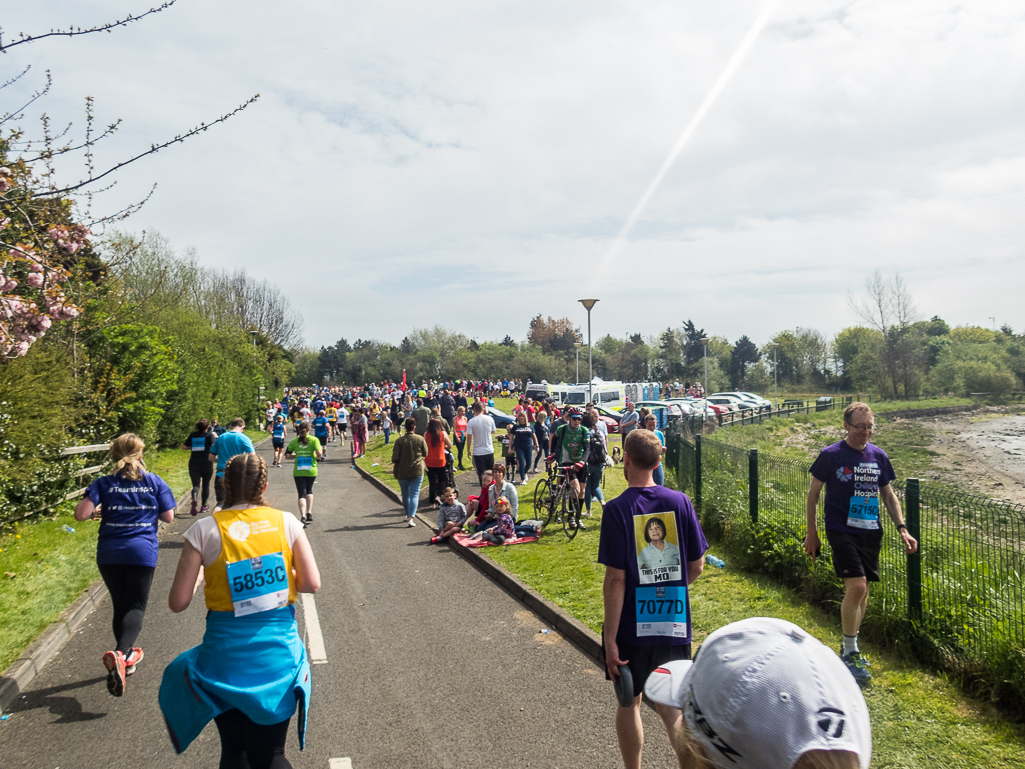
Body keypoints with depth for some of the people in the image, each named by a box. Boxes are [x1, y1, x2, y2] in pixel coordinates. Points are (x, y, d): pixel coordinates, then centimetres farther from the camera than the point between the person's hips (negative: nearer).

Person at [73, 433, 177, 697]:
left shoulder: (104, 484, 0)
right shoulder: (154, 482, 0)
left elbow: (81, 514, -9)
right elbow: (168, 516, 1)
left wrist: (97, 512, 12)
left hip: (109, 554, 2)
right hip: (142, 552, -2)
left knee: (120, 606, 17)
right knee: (136, 607, 2)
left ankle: (127, 656, 28)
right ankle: (120, 654, -23)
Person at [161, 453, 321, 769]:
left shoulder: (204, 530, -7)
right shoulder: (286, 522, -4)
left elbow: (178, 602, -8)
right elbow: (311, 583, -4)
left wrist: (199, 576, 11)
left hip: (227, 655, -1)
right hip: (280, 651, 1)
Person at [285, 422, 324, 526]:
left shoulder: (294, 441, 2)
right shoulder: (314, 440, -4)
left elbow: (287, 455, -1)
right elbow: (319, 453, -15)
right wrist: (317, 457, 7)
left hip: (298, 471, 0)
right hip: (311, 470, 0)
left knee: (302, 494, 1)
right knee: (309, 491, 22)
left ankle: (303, 516, -14)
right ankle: (309, 513, 14)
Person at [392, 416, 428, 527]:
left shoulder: (400, 441, -13)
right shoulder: (420, 439, -8)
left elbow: (395, 458, -11)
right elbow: (425, 454, 4)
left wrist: (394, 470, 8)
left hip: (402, 472, 0)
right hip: (417, 470, 0)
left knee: (405, 495, 17)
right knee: (414, 494, 1)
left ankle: (408, 515, 29)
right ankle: (411, 517, -13)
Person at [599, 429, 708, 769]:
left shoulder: (617, 509, -15)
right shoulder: (680, 502, -4)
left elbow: (616, 578, -17)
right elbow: (696, 566, 2)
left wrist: (610, 639, -12)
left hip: (632, 626, -3)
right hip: (675, 623, 3)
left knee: (629, 702, 16)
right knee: (670, 703, 18)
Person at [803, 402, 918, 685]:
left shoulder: (878, 456, 6)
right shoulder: (831, 455, -7)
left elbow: (888, 494, 16)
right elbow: (813, 494, -1)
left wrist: (902, 528, 5)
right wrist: (812, 533, -1)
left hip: (871, 531, 5)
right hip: (841, 530, -5)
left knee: (862, 591, 10)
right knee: (856, 587, -16)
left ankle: (849, 648, 28)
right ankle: (850, 654, 0)